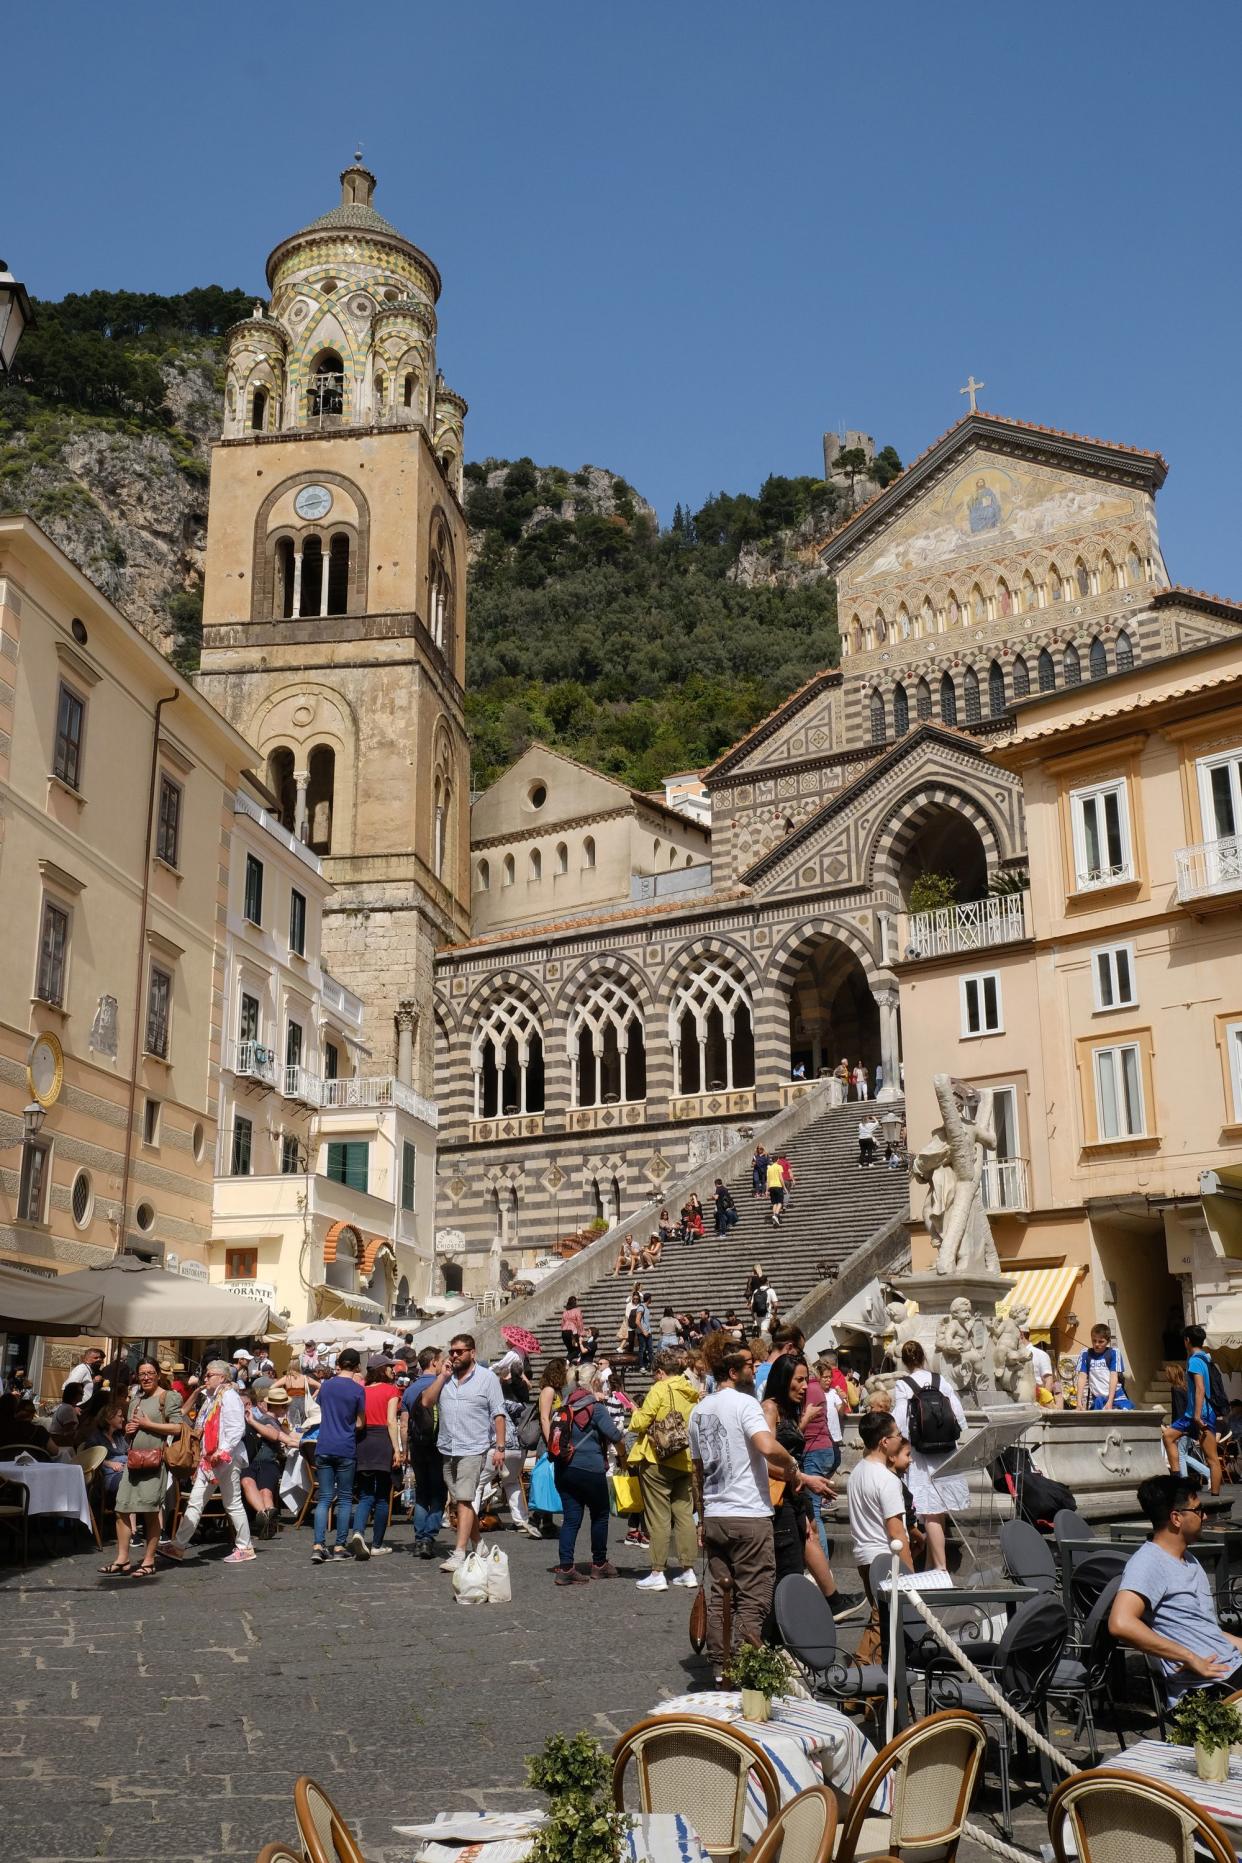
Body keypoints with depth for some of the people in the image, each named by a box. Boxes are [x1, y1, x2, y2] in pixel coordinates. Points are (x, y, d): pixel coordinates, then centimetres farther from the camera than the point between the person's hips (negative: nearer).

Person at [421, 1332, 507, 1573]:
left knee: (464, 1500, -13)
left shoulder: (487, 1378, -3)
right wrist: (442, 1376, -6)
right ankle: (479, 1546, 27)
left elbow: (499, 1415, -5)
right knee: (463, 1501, 13)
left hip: (473, 1450, -6)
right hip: (447, 1450, 6)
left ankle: (459, 1554, -15)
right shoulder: (445, 1377, 10)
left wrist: (500, 1447, -11)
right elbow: (426, 1402, 0)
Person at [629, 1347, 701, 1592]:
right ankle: (688, 1571, 13)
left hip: (658, 1461, -6)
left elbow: (640, 1424, -13)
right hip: (686, 1460, 6)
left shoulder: (659, 1390, -12)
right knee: (684, 1514, 11)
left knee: (659, 1517, 0)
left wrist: (636, 1414, 7)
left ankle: (657, 1573, 3)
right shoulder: (693, 1392, 7)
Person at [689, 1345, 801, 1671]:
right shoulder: (745, 1403, -12)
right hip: (749, 1516, -7)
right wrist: (792, 1467, -9)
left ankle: (722, 1670, 16)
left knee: (720, 1596, 12)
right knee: (753, 1600, -1)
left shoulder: (698, 1411, 13)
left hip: (714, 1517, 7)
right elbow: (768, 1447, -28)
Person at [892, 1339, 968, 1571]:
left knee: (931, 1512, -3)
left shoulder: (902, 1386, -8)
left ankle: (941, 1568, -7)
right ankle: (932, 1564, 23)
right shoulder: (941, 1381, 3)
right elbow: (959, 1415, 2)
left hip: (920, 1455, -4)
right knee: (938, 1511, 13)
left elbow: (899, 1422, -14)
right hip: (946, 1453, 4)